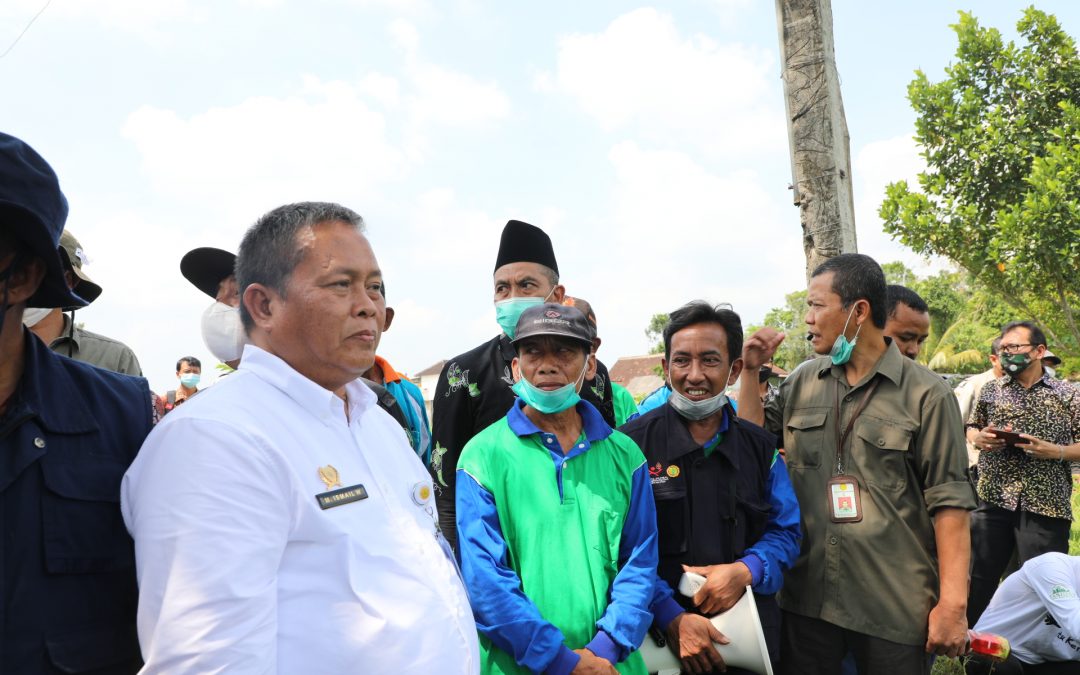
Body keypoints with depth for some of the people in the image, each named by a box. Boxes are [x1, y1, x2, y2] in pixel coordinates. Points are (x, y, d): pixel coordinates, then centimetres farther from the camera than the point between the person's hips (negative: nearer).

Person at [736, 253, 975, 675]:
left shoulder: (926, 394, -6)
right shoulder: (800, 383, 6)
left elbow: (948, 499, -8)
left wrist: (953, 603, -11)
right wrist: (751, 372, 3)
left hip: (895, 608, -3)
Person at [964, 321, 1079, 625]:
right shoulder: (991, 390, 10)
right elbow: (971, 429, 19)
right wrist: (979, 438, -2)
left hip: (1045, 504, -2)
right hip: (992, 498, 3)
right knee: (978, 577, 9)